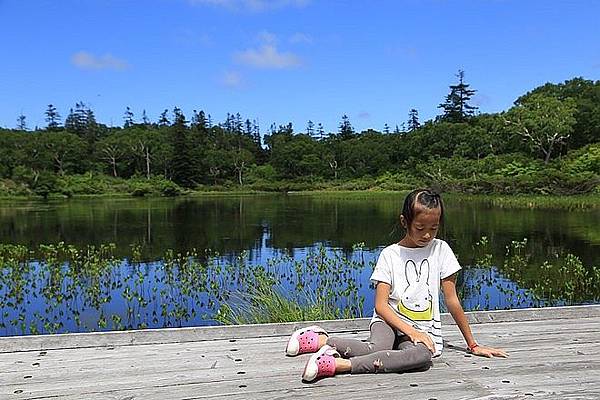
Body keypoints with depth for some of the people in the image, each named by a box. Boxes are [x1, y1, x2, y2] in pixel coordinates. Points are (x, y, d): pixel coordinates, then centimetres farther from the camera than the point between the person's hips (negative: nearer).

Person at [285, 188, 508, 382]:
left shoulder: (440, 250, 3)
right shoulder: (390, 254, 0)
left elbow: (452, 301, 6)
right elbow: (381, 305, -7)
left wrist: (472, 345, 7)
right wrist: (410, 331, -21)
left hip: (425, 329, 2)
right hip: (390, 321, -1)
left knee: (423, 355, -36)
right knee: (377, 348, -38)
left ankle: (340, 364, -40)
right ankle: (322, 339, -22)